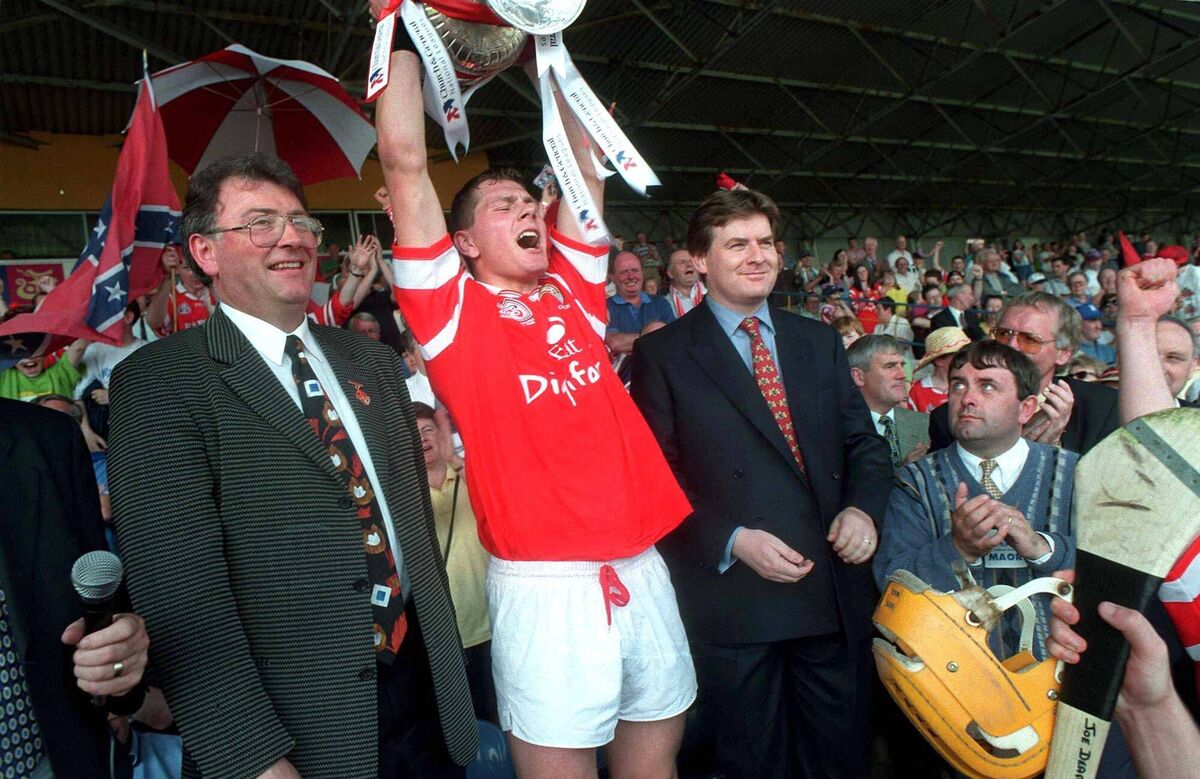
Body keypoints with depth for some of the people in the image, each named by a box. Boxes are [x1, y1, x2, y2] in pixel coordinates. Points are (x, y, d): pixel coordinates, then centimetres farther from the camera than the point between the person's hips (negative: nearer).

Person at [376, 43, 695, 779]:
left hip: (643, 572, 5)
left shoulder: (572, 293, 11)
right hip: (543, 586, -5)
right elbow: (405, 161, -5)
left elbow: (587, 167, 16)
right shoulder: (453, 309, -1)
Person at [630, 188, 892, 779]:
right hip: (733, 598, -4)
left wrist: (862, 507, -7)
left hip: (834, 591, 4)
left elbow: (864, 441, 12)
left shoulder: (819, 341, 11)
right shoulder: (661, 354, -4)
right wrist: (732, 541, -18)